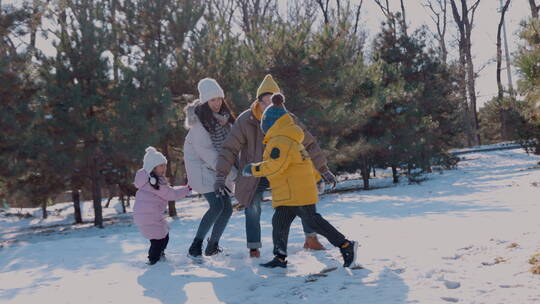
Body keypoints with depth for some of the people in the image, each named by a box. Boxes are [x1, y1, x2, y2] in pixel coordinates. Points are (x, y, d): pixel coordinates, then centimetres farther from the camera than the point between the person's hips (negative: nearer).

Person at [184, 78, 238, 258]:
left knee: (227, 208, 4)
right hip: (202, 167, -7)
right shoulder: (199, 121, -18)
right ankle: (195, 246, -14)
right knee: (217, 205, -21)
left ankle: (212, 247, 18)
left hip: (219, 168, 8)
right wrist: (231, 173, -22)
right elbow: (205, 151, -21)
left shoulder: (223, 115, 6)